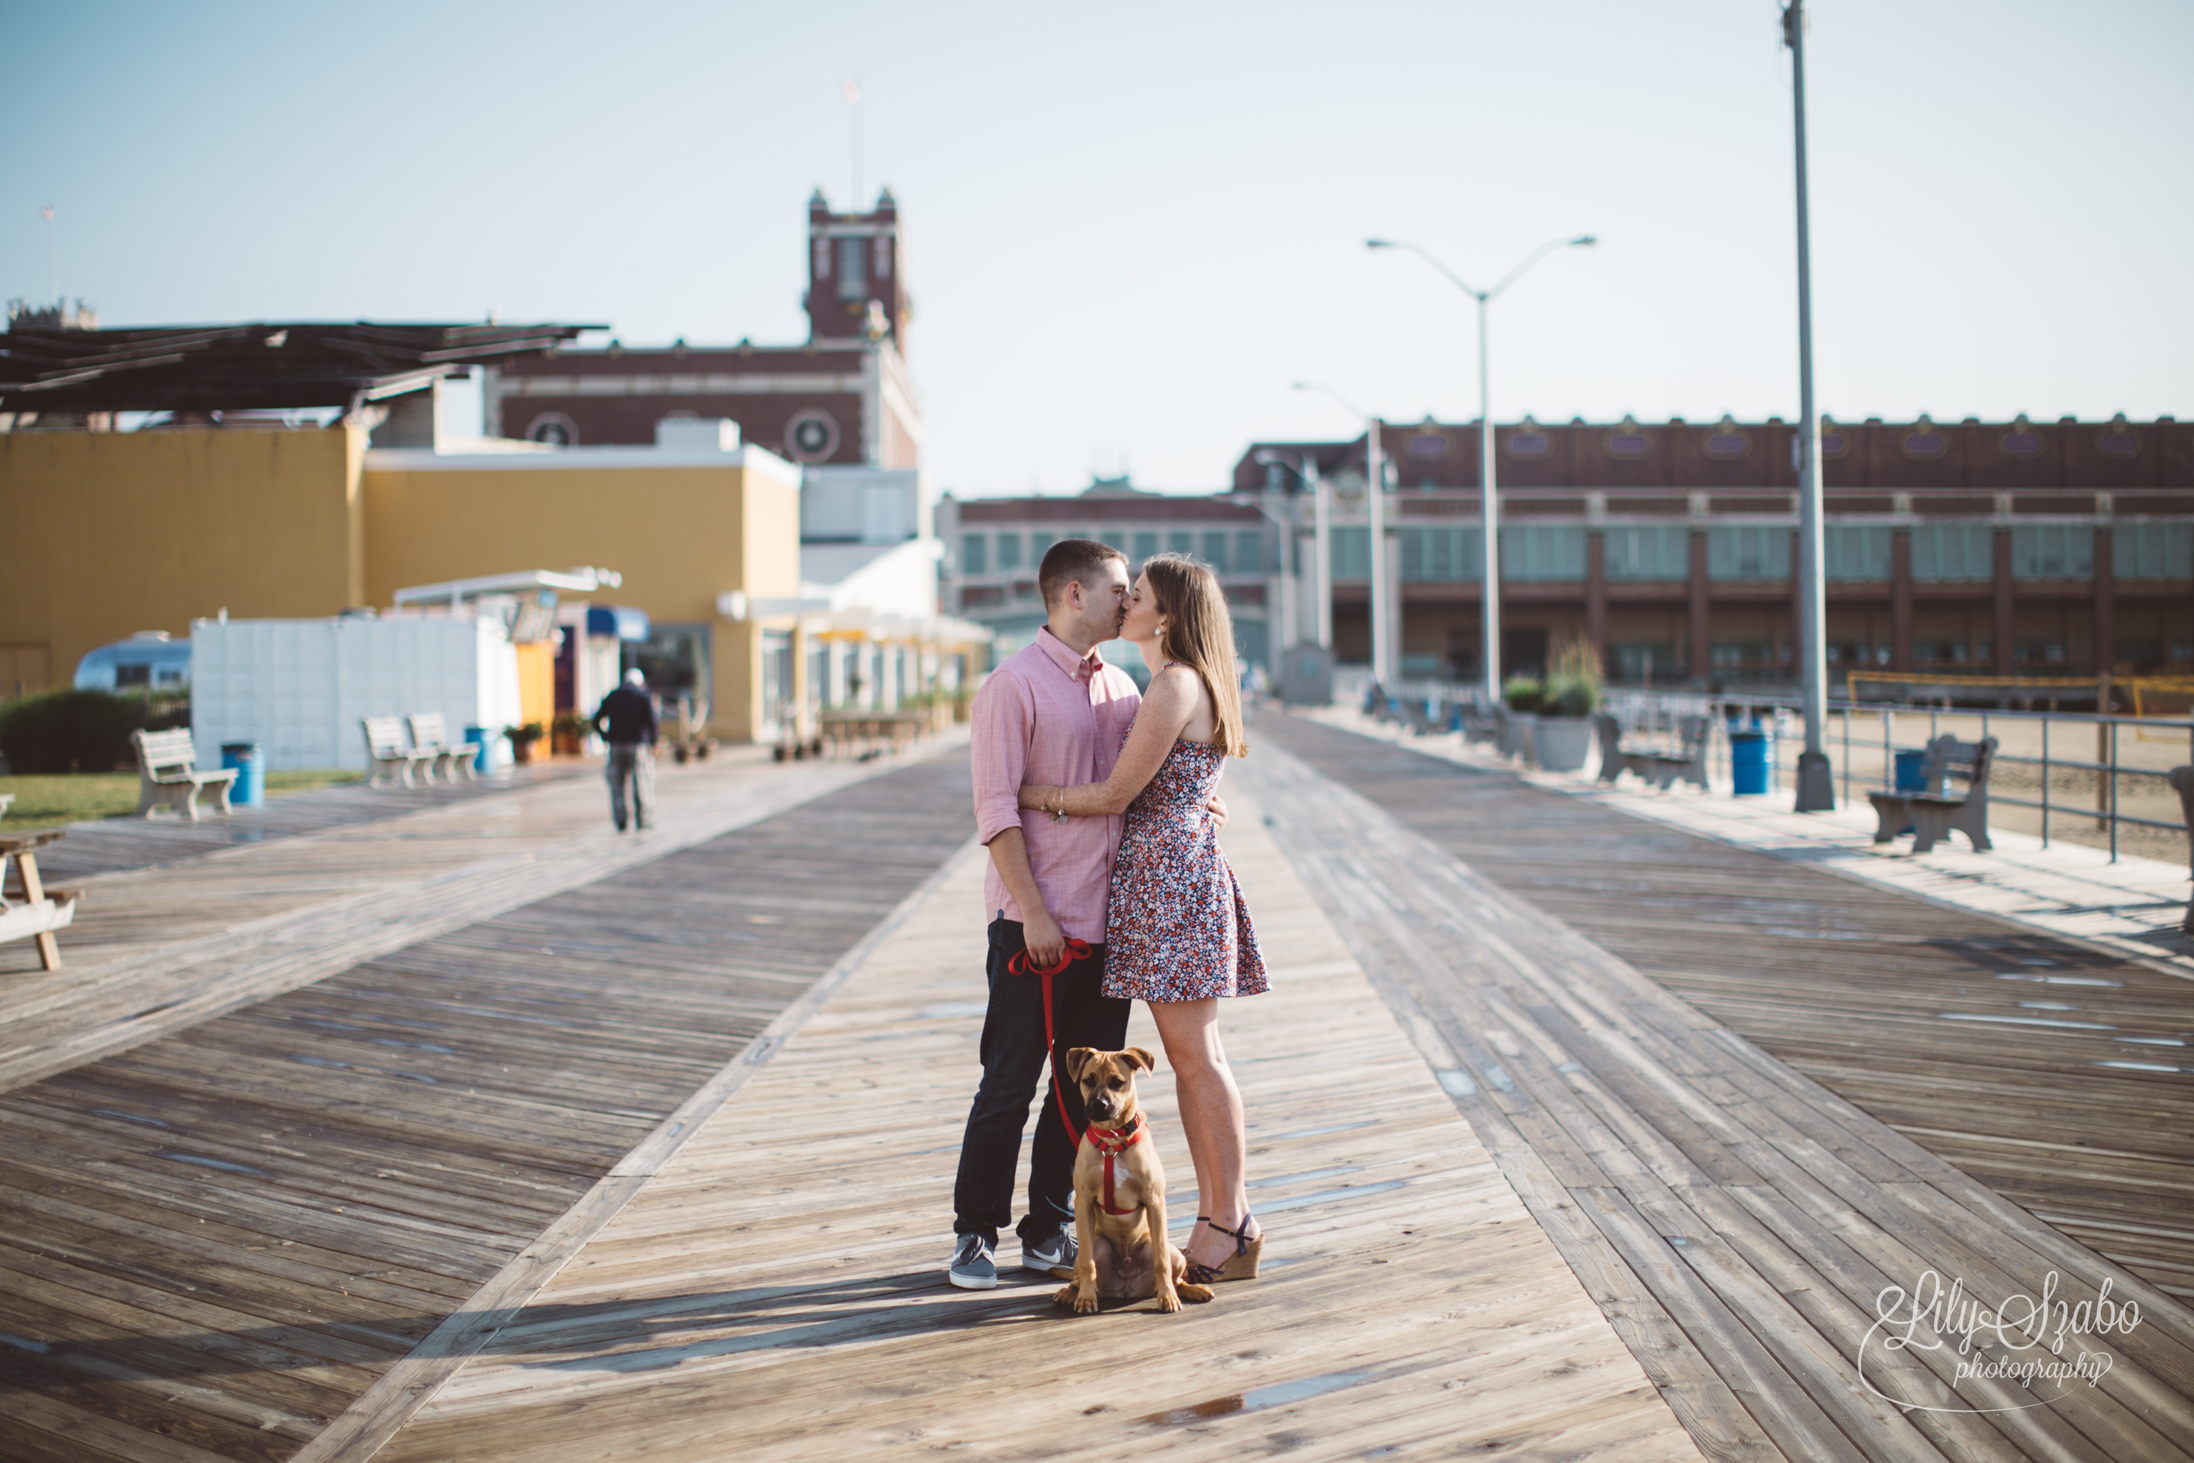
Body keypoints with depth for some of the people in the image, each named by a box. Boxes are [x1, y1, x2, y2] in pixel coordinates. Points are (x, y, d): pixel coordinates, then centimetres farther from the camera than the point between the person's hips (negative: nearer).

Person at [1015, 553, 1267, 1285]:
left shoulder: (1173, 687, -15)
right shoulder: (1197, 687, 16)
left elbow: (1116, 794, -15)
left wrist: (1031, 795, -2)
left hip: (1169, 875, -10)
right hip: (1172, 874, 10)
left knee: (1196, 1055, -7)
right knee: (1190, 1056, 10)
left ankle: (1230, 1226, -2)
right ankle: (1219, 1219, 13)